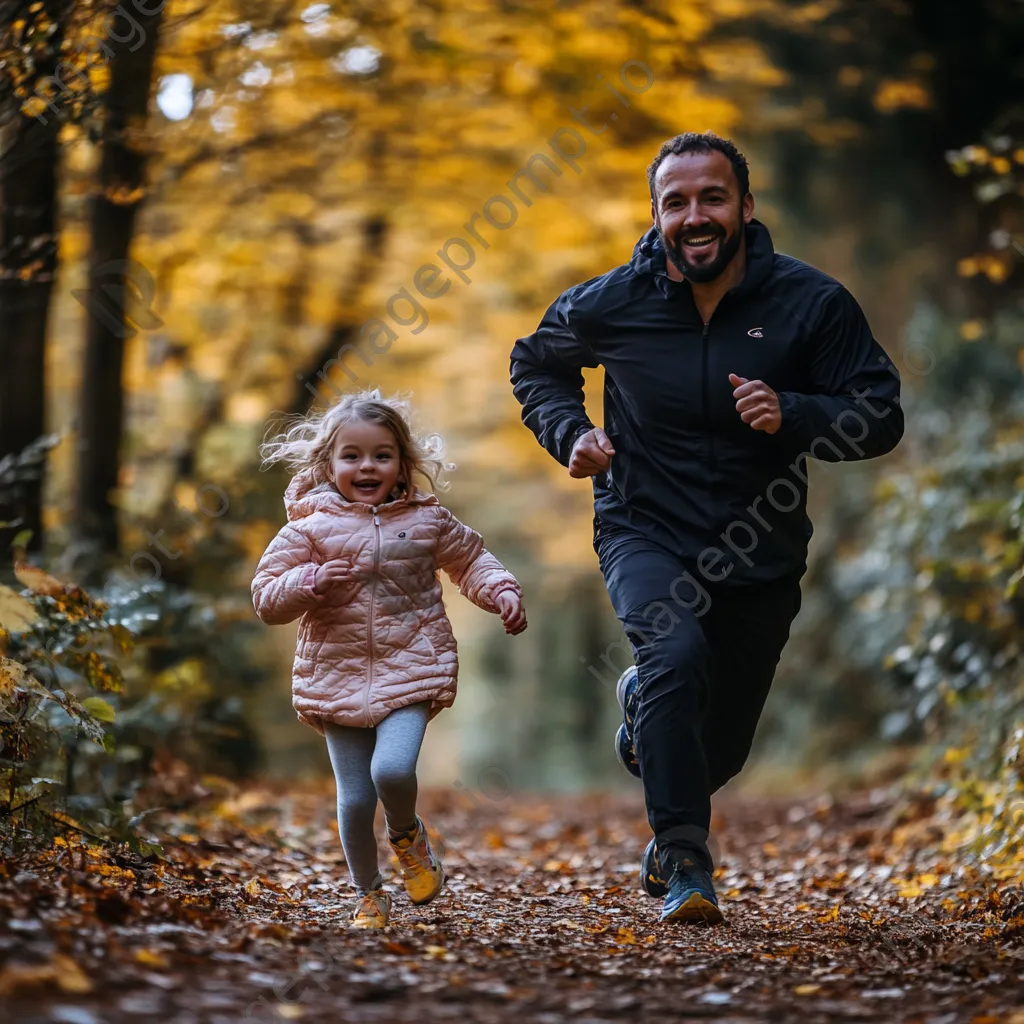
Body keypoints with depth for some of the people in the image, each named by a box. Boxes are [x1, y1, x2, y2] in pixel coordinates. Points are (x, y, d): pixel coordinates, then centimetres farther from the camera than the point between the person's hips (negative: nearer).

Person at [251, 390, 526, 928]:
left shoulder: (427, 520, 3)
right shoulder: (310, 527, -1)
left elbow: (470, 559, 19)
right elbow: (266, 597, -2)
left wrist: (502, 591, 2)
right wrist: (310, 582, -19)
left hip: (411, 670, -1)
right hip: (337, 675, 1)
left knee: (393, 769, -23)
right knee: (354, 798, 3)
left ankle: (407, 834, 12)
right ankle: (368, 894, 26)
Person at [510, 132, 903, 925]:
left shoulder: (812, 304, -11)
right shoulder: (608, 306, -8)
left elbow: (881, 420, -9)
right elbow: (536, 365, 13)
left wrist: (792, 415, -27)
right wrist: (569, 433, -6)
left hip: (761, 557, 2)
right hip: (645, 533, -1)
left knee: (722, 746, 12)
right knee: (678, 652, -32)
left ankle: (644, 701, 49)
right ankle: (684, 864, -21)